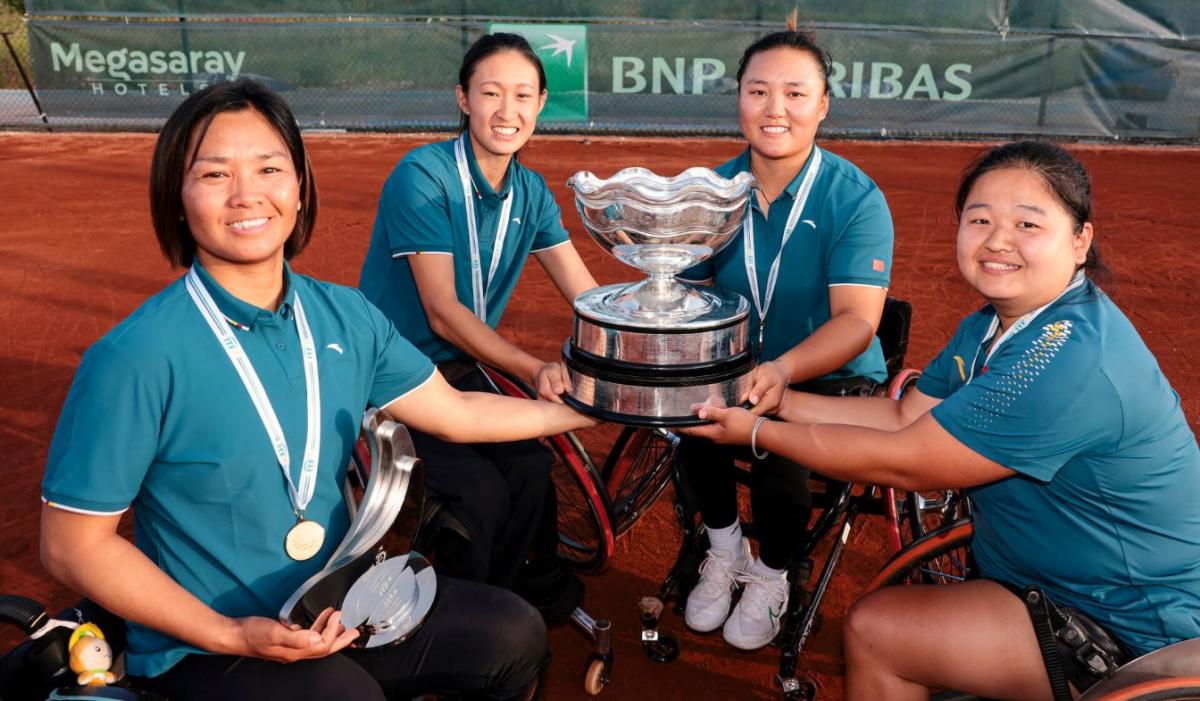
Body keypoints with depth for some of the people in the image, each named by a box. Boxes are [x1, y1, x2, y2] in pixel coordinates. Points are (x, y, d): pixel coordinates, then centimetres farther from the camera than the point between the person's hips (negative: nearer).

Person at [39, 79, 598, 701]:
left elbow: (456, 412, 6)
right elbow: (73, 543, -14)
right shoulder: (135, 359, -21)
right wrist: (231, 636, -20)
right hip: (202, 649, -5)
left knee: (514, 636, -2)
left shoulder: (345, 317, -4)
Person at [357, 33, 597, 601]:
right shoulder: (423, 176, -18)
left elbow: (589, 297, -2)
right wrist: (535, 369, -32)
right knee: (482, 490, -22)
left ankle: (499, 599, 10)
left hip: (457, 369, 6)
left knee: (532, 470, -17)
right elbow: (443, 313, -22)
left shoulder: (531, 191, 1)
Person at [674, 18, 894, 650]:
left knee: (778, 454, -28)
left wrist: (783, 369, -44)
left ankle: (771, 579, 8)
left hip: (833, 380, -3)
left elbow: (857, 321, -24)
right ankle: (724, 549, 9)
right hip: (735, 372, 4)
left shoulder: (856, 199, -15)